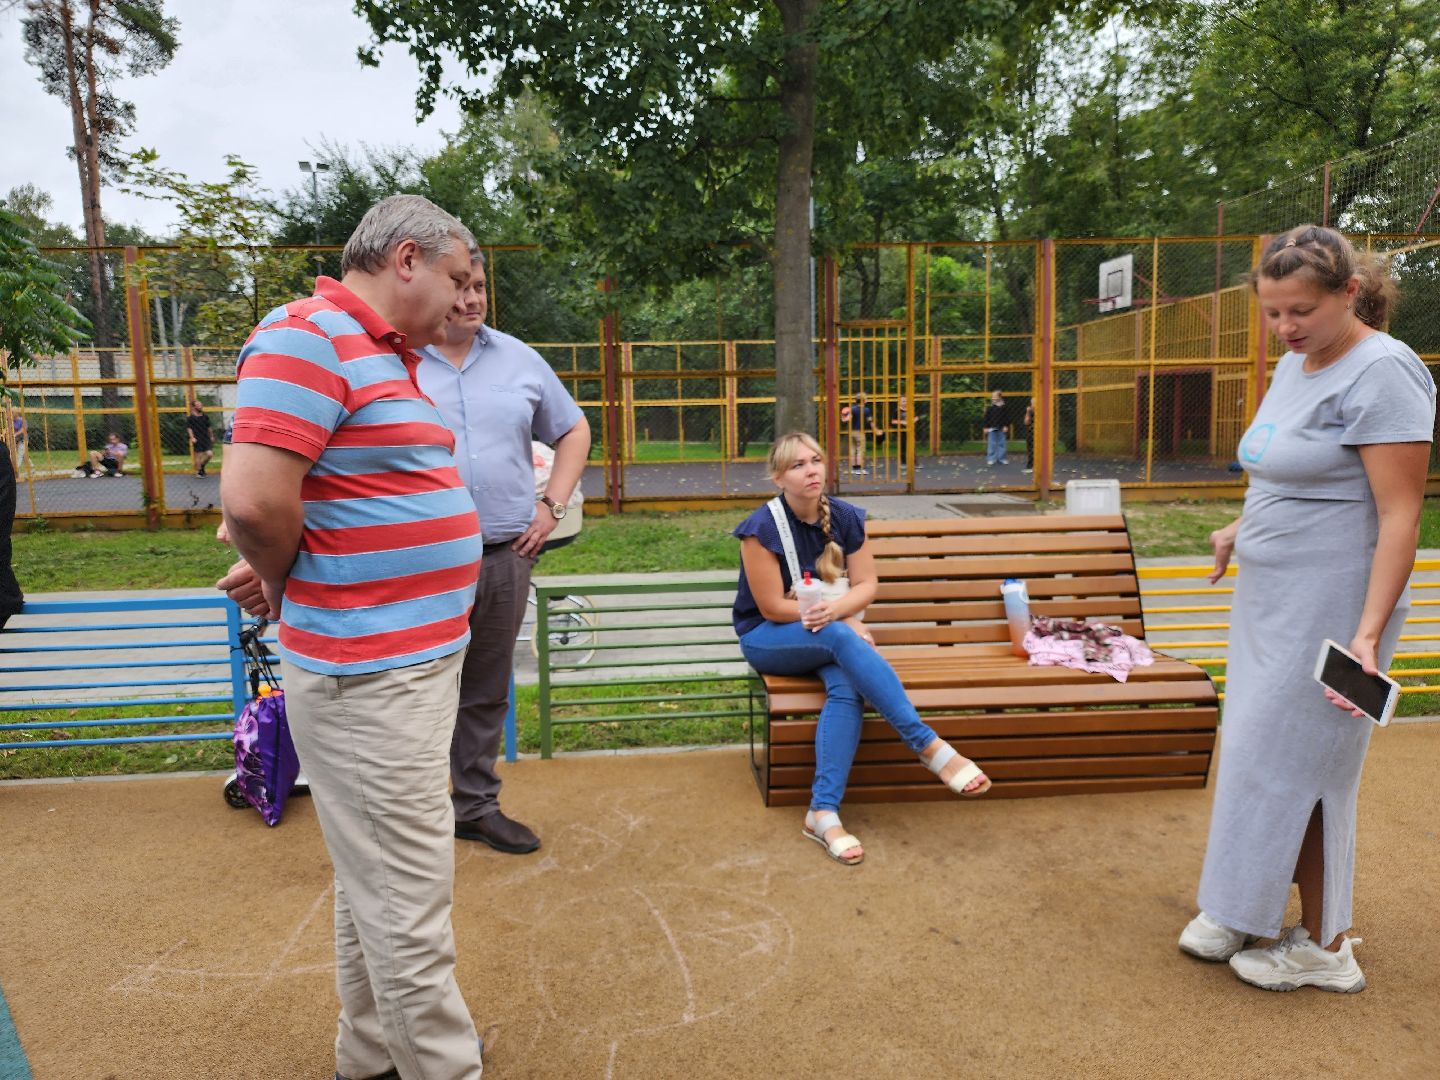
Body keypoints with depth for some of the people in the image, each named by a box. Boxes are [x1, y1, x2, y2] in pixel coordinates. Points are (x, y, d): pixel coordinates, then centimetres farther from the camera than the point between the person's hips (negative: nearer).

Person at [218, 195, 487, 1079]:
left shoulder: (388, 355, 15)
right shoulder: (308, 335, -15)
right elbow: (253, 500, -25)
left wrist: (284, 573, 9)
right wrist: (286, 588, -7)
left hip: (421, 659, 10)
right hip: (370, 675, -10)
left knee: (382, 884, 22)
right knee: (408, 903, 3)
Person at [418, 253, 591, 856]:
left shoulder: (519, 359, 10)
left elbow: (574, 431, 18)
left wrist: (552, 505, 7)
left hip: (506, 554, 4)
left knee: (487, 692, 15)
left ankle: (476, 806, 30)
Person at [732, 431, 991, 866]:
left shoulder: (845, 518, -3)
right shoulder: (763, 527, -17)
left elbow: (867, 584, -2)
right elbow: (772, 607, -16)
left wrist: (834, 610, -25)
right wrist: (845, 623, -17)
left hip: (826, 635, 4)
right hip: (767, 638, -4)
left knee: (847, 686, -31)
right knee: (840, 638, -36)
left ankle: (823, 813, -34)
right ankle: (930, 745, -36)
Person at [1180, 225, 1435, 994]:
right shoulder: (1293, 365, 10)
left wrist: (1368, 636, -26)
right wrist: (1240, 527, 16)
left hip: (1328, 608, -8)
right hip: (1269, 597, 8)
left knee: (1293, 765, 0)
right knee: (1257, 752, 15)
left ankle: (1323, 948, 19)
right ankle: (1246, 908, 30)